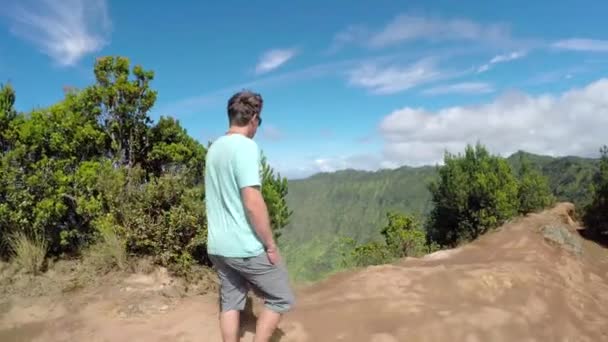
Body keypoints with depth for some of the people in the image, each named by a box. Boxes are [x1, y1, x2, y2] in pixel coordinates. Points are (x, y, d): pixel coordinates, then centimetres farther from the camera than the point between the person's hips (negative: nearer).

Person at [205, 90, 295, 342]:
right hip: (246, 247, -8)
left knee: (230, 302, 17)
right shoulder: (246, 147, -16)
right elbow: (253, 203, -23)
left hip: (218, 246, 8)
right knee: (281, 299, 8)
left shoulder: (214, 148, 10)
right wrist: (271, 245, -13)